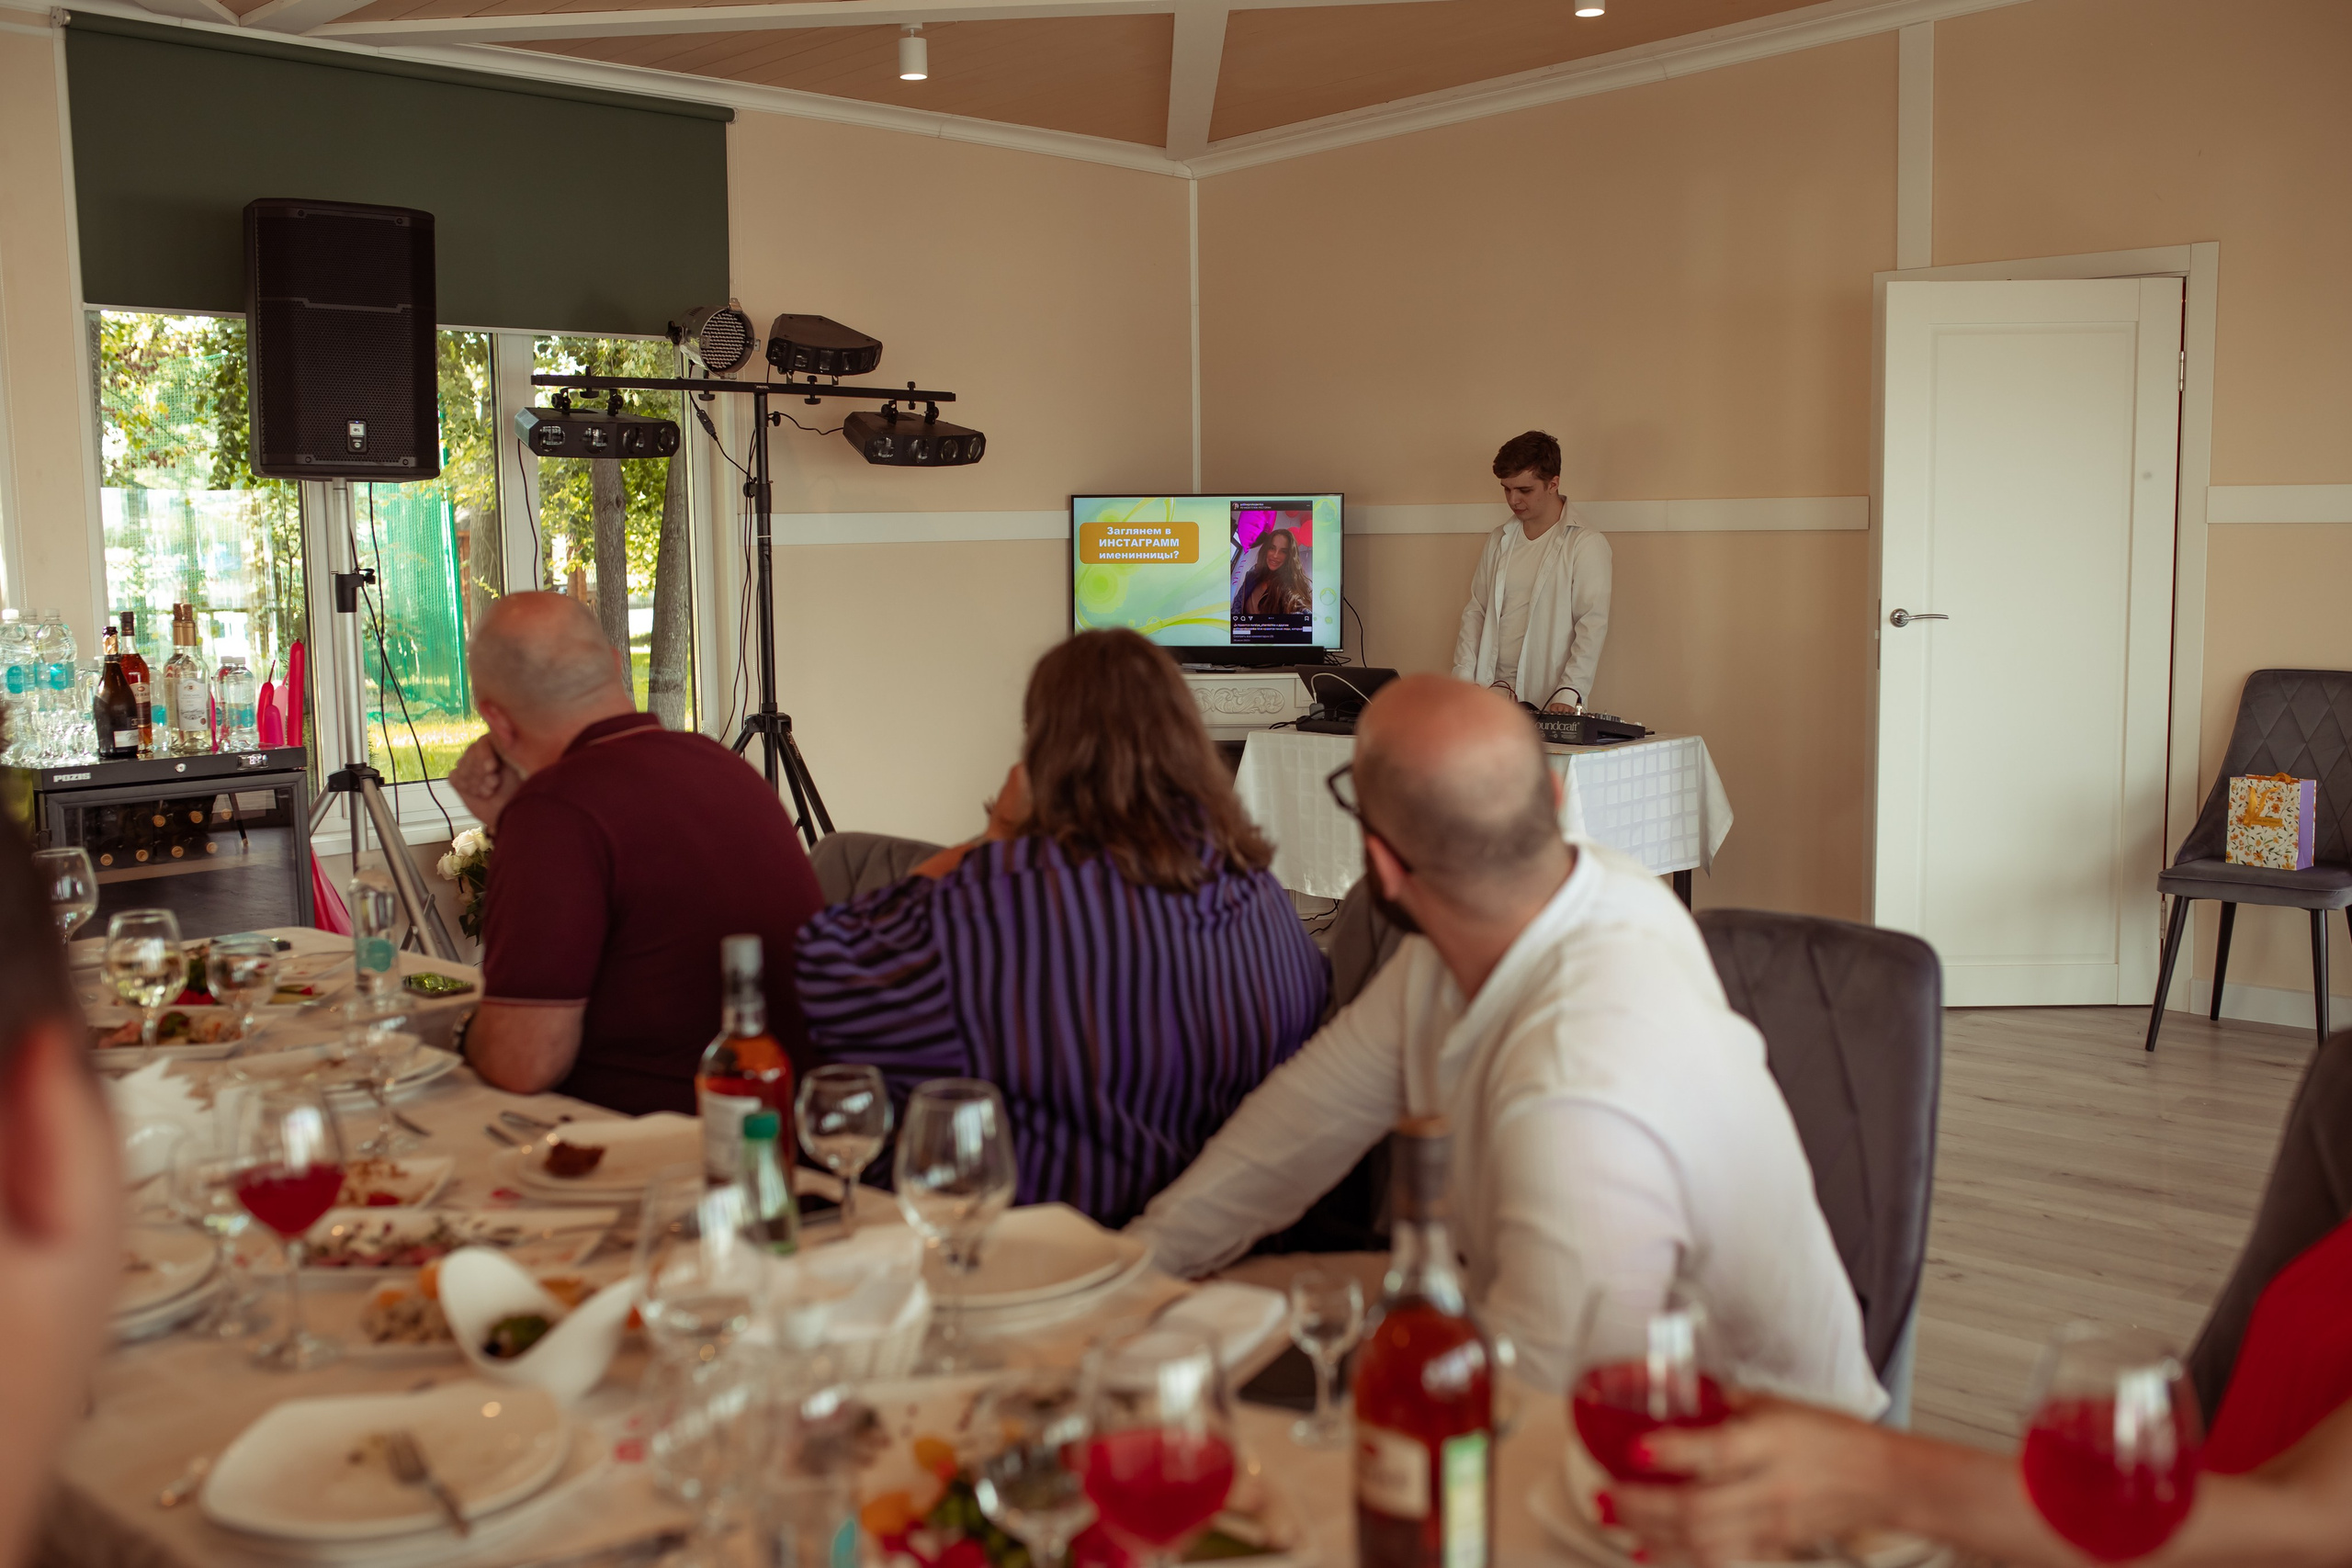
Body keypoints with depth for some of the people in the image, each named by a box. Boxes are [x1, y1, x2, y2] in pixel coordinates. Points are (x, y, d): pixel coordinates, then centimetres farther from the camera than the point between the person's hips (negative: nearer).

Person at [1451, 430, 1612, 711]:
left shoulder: (1586, 543, -1)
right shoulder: (1499, 541, 18)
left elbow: (1593, 625, -7)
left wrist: (1568, 694, -17)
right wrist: (1463, 676, 6)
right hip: (1491, 695, 4)